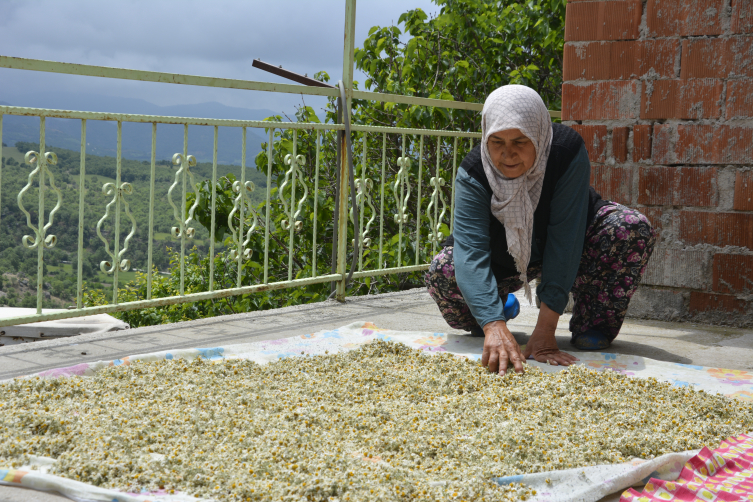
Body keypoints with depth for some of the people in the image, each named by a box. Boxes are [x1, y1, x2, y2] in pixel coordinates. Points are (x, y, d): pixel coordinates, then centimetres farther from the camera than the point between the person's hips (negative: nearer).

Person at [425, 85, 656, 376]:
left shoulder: (568, 152, -32)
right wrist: (494, 326, -55)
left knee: (632, 228, -29)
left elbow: (565, 238, -36)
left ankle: (593, 325, -9)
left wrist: (546, 327, -42)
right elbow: (471, 251, -39)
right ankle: (502, 307, 8)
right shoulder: (472, 173, -28)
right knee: (442, 272, -25)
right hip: (506, 258, 1)